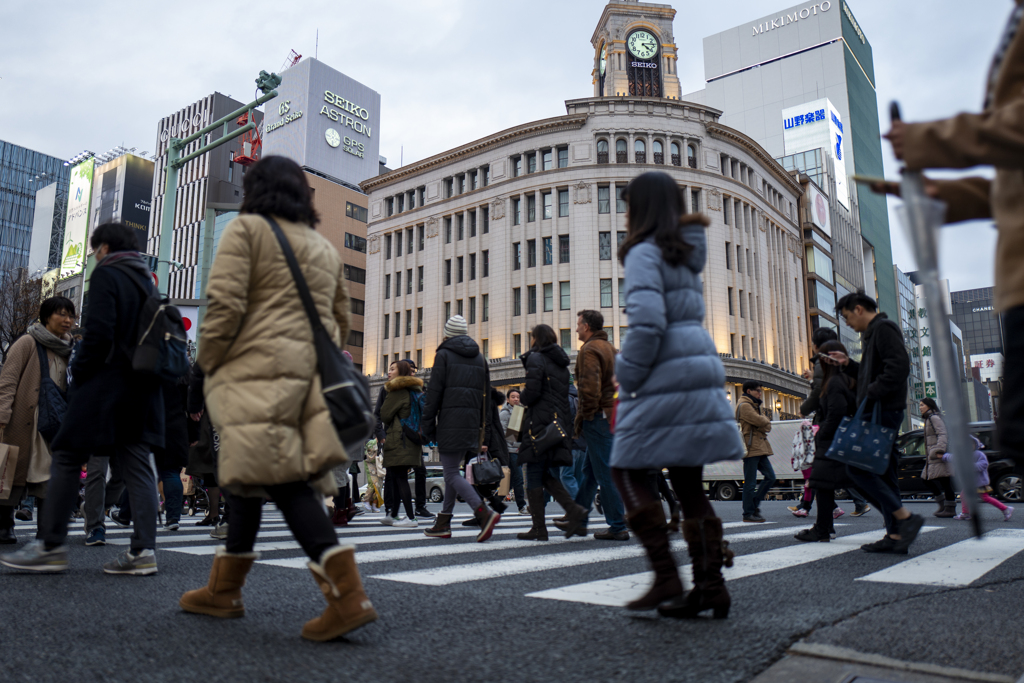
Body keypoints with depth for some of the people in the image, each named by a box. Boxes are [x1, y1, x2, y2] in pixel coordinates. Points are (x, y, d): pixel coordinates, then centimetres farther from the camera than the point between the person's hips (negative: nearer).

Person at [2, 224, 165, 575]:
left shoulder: (105, 274, -5)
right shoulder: (147, 282, 17)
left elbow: (99, 332, -16)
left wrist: (78, 373, -5)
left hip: (102, 387, -7)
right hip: (141, 389, 7)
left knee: (66, 460, 4)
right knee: (137, 466, 3)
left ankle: (52, 547, 7)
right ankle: (143, 550, 0)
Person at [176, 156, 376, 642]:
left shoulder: (247, 229, 2)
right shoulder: (325, 247, 22)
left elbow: (224, 302, -10)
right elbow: (341, 319, 21)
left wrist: (208, 361, -1)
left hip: (259, 365, -7)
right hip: (309, 371, 7)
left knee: (278, 476, -11)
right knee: (250, 471, 15)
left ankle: (347, 595, -20)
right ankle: (223, 590, 26)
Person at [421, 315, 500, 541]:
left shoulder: (444, 354, -1)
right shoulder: (479, 357, 16)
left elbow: (434, 392, -6)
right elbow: (486, 395, 16)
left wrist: (428, 425, -1)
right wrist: (482, 429, 19)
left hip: (451, 422, -6)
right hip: (472, 423, 6)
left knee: (451, 473, -5)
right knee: (452, 470, 15)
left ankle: (484, 513, -21)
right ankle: (443, 523, 18)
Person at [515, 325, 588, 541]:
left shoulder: (536, 359, -7)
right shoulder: (561, 362, 17)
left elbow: (532, 393, -16)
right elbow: (566, 395, 17)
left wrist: (522, 398, 4)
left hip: (540, 421, -8)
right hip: (559, 422, 8)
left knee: (533, 476, -1)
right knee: (545, 474, 15)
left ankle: (538, 528, 2)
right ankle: (574, 510, 2)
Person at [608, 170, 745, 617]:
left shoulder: (645, 252, -7)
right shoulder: (687, 252, 20)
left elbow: (647, 323, -21)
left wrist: (627, 378, -9)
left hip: (664, 379, -9)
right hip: (700, 372, 9)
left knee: (628, 470, 2)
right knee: (688, 482, 11)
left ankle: (666, 580, -1)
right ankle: (710, 585, 13)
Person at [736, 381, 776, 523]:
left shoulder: (755, 406, 22)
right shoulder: (744, 405, -10)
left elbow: (767, 425, 15)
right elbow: (761, 422, -19)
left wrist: (764, 423, -6)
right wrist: (764, 420, 2)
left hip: (760, 448, 10)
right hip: (751, 448, -9)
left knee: (770, 477, 7)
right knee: (750, 483, -5)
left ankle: (754, 504, 17)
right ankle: (748, 514, 2)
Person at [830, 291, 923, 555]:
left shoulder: (883, 328, -7)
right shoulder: (874, 333, 23)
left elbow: (899, 367, -20)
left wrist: (871, 395, -22)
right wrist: (848, 364, 18)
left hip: (883, 411, -10)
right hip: (882, 412, 10)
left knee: (857, 467, -12)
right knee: (883, 472, 8)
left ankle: (905, 517, -10)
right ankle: (895, 535, 9)